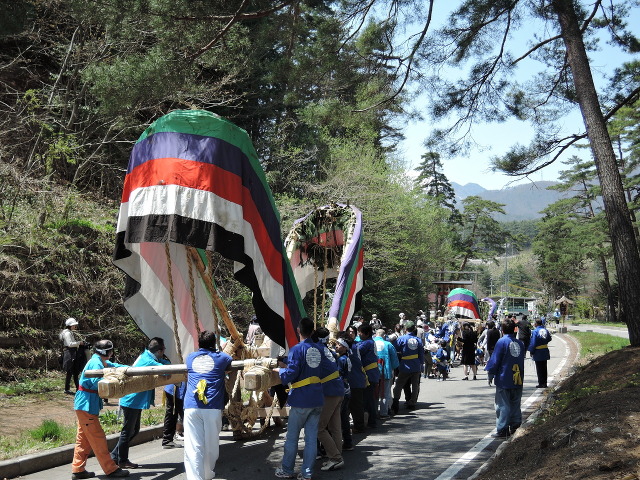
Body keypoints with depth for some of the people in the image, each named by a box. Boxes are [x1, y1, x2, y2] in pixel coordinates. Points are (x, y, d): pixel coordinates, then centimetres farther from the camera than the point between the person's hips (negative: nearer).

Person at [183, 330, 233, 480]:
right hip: (213, 407, -1)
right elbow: (231, 365, 33)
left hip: (191, 407, 1)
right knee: (211, 445, 12)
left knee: (193, 447, -4)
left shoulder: (190, 358, 17)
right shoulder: (221, 357, 12)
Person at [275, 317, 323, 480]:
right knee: (311, 438, 8)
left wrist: (280, 370, 4)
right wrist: (287, 365, 24)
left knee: (292, 437, 9)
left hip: (301, 401, -5)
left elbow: (290, 375, -17)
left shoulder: (297, 349, -12)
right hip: (317, 400, 5)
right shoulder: (318, 350, 7)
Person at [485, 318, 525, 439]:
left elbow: (495, 361, -10)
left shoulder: (502, 342, -12)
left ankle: (502, 430, -1)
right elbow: (521, 359, 14)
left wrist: (490, 375, 2)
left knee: (503, 405, -1)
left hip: (504, 380, -6)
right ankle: (515, 427, 17)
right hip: (517, 380, 6)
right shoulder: (520, 343, 6)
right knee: (515, 404, 13)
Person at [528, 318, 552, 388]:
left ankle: (541, 383, 3)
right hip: (545, 352, 6)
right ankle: (544, 383, 17)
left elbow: (533, 343, -17)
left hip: (538, 352, -6)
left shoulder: (535, 331, -18)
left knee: (539, 369, 2)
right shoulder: (545, 330, 2)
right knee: (544, 368, 14)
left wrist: (531, 352, -9)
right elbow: (549, 339, 16)